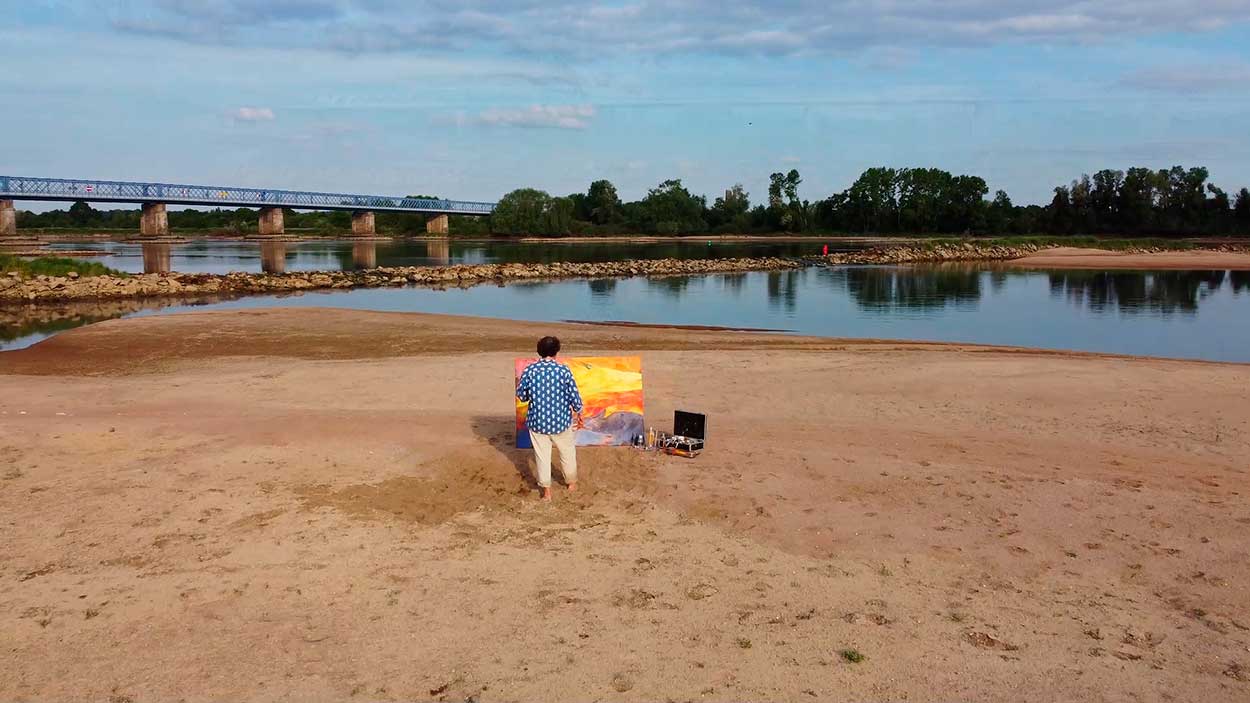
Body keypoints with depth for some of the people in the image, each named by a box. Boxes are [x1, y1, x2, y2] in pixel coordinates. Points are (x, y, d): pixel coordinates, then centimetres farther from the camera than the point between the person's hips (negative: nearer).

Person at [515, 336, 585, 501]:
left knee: (542, 456, 14)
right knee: (567, 453, 21)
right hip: (561, 421, 0)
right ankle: (572, 482, 38)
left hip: (537, 421, 1)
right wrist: (579, 415, 7)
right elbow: (574, 396, -8)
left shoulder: (529, 371, -9)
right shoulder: (563, 370, -13)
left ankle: (546, 490, 17)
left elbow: (521, 396, 0)